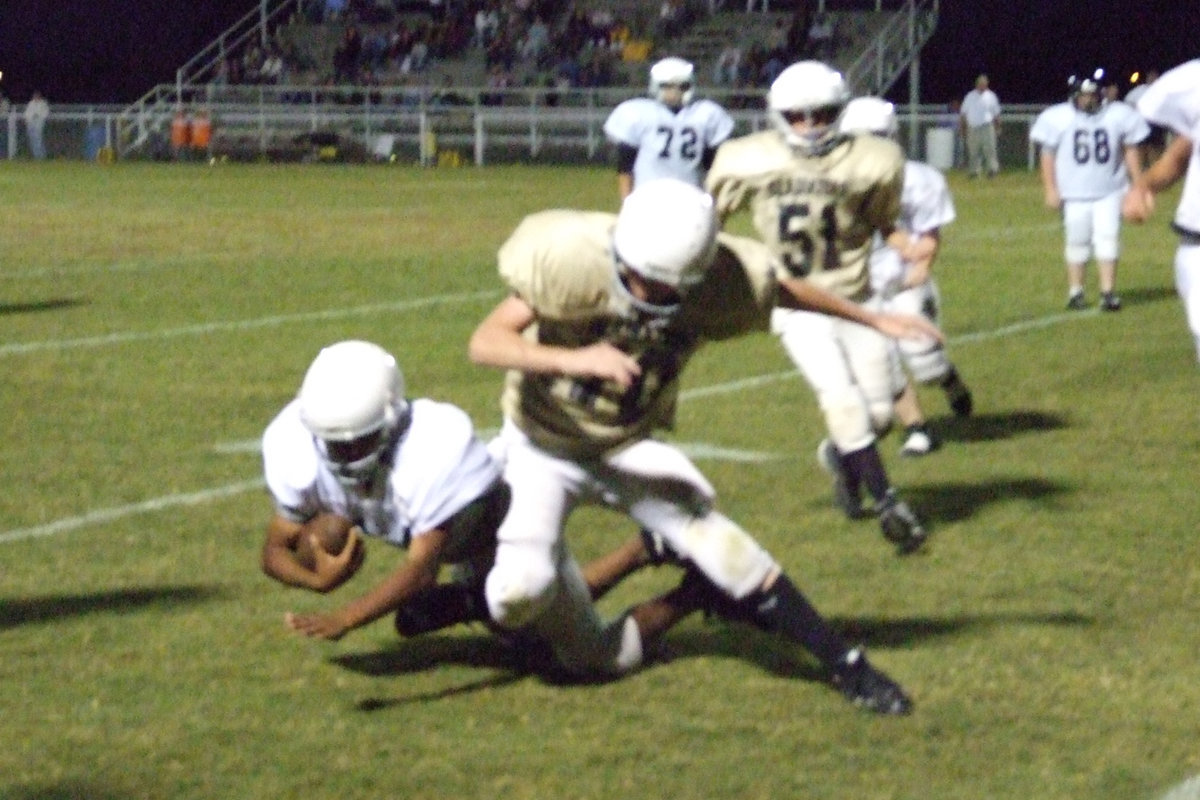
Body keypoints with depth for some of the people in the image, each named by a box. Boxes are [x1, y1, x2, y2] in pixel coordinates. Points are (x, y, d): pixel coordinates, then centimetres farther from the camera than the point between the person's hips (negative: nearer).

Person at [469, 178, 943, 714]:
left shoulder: (725, 280, -20)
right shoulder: (573, 261, -30)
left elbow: (787, 291, 3)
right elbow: (484, 342, -32)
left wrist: (873, 320, 14)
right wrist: (570, 358, -48)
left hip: (629, 447, 2)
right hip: (543, 446, -2)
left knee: (724, 553, -11)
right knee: (521, 590, -21)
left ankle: (846, 666, 2)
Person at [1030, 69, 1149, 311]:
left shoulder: (1119, 116, -3)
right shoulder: (1057, 119, -8)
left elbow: (1131, 150, 6)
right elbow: (1047, 154, -3)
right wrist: (1050, 189, -6)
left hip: (1109, 191, 1)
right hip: (1074, 192, -1)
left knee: (1108, 237, -6)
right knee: (1077, 241, 5)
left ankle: (1108, 292, -2)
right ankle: (1075, 292, 17)